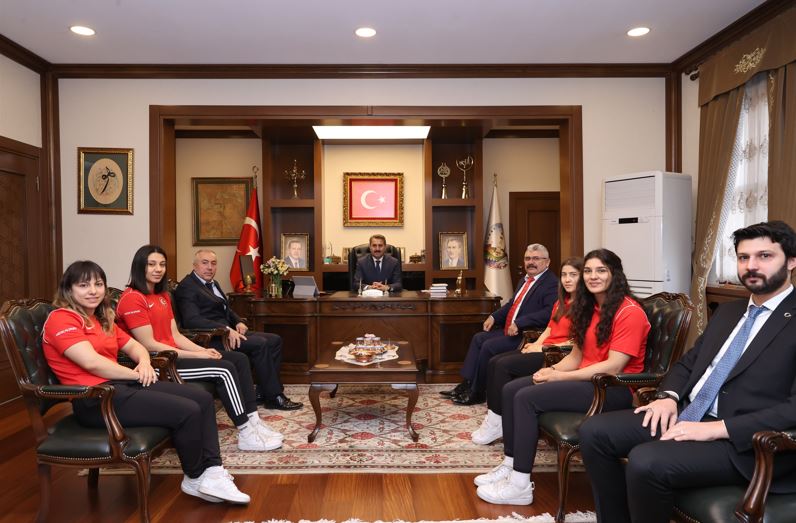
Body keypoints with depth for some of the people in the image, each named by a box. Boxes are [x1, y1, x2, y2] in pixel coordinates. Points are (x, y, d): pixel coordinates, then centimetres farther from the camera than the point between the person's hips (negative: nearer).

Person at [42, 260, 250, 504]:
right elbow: (92, 362, -19)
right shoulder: (61, 319, -8)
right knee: (187, 411, -21)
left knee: (203, 399, -5)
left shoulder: (102, 319, 21)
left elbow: (134, 345, 22)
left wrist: (144, 363, -2)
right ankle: (194, 479, 3)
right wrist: (136, 374, -9)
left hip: (121, 385, 9)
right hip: (96, 399, -9)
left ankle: (212, 473, -10)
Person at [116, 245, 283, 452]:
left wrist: (202, 350, -6)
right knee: (224, 370, -21)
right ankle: (246, 435, -12)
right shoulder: (132, 298, -12)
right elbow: (149, 345, -17)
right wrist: (196, 355, -18)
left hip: (172, 355, 9)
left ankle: (253, 421, -1)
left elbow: (176, 336, 12)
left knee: (239, 359, -2)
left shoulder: (163, 296, 17)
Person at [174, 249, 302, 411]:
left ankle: (263, 392, -1)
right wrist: (226, 329, -30)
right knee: (260, 344, -25)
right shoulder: (186, 287, -10)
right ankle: (274, 397, -16)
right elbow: (192, 320, -23)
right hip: (210, 337, -10)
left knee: (274, 340, -1)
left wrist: (238, 322, 3)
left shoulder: (212, 283, 19)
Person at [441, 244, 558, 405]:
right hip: (509, 330, 10)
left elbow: (549, 312, -27)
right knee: (478, 338, 4)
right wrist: (494, 317, 11)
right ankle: (466, 384, 8)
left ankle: (478, 393, -3)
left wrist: (519, 323, -29)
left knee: (489, 346, -19)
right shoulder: (525, 280, 18)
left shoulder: (552, 283, -13)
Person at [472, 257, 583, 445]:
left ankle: (497, 424, -12)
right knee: (494, 362, -9)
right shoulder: (561, 302, 21)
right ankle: (492, 417, -13)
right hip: (542, 349, 9)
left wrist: (543, 348, -14)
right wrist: (535, 344, 2)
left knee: (504, 365, -21)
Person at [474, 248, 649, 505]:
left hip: (614, 388, -9)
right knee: (511, 389, -4)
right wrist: (552, 370, -10)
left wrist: (560, 377, -19)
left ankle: (521, 485, -15)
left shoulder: (629, 312, -13)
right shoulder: (589, 308, 15)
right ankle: (510, 465, 3)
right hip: (587, 378, 9)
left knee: (527, 397, -22)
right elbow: (576, 355, 11)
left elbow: (613, 367, -21)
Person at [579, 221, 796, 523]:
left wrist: (717, 428, -22)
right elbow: (688, 362, 22)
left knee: (646, 462, -30)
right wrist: (669, 396, 1)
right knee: (594, 432, -7)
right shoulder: (728, 311, 18)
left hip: (745, 442, -7)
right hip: (686, 416, 8)